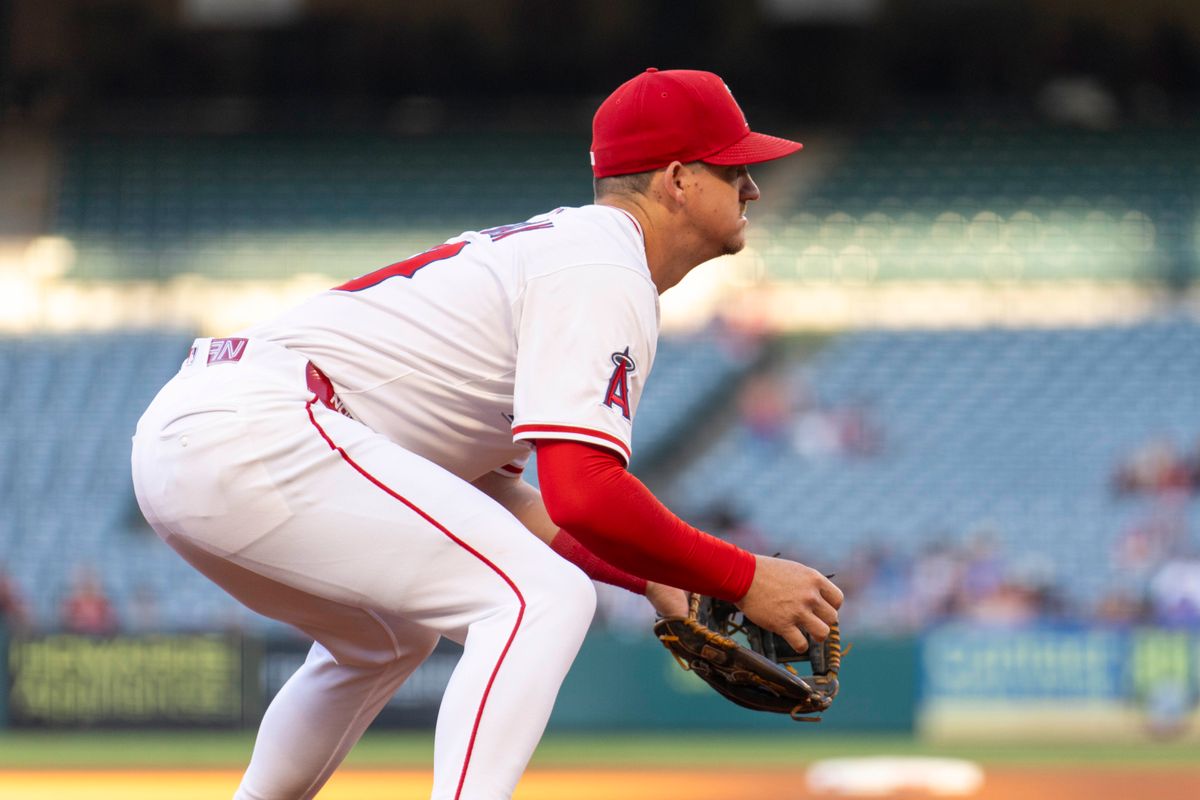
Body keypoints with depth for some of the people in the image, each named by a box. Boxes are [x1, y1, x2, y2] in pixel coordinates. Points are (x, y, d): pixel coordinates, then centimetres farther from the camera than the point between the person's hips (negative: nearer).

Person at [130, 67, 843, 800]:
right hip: (259, 435, -11)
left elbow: (484, 494, 27)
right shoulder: (603, 272, -6)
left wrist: (650, 578, 18)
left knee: (387, 636, 34)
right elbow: (583, 493, -20)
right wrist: (743, 580, -10)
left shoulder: (554, 246, 26)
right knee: (544, 598, -16)